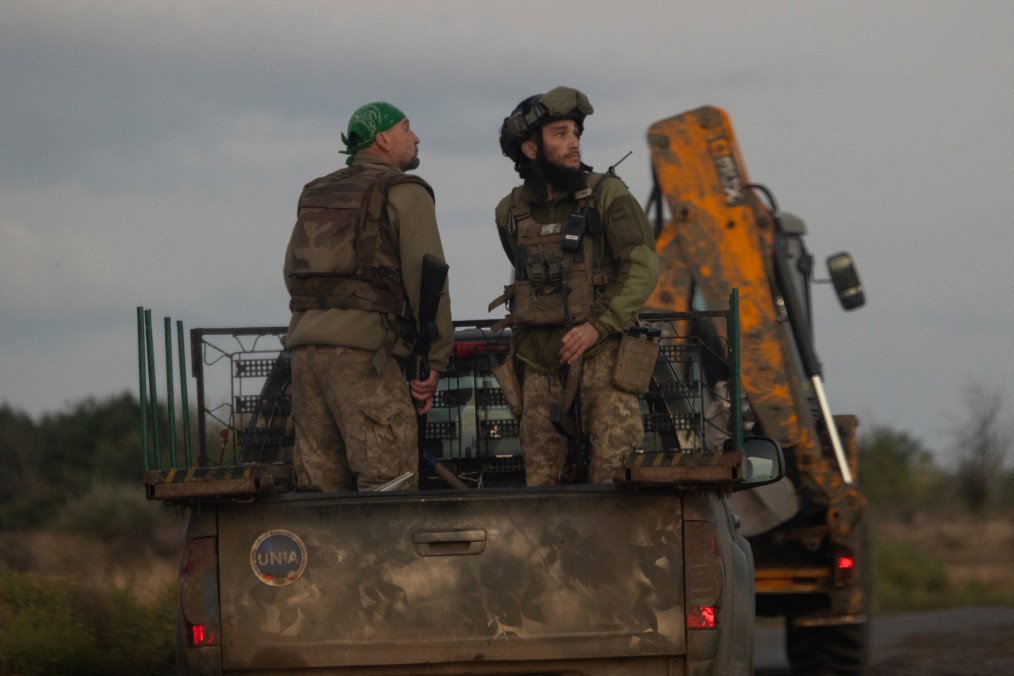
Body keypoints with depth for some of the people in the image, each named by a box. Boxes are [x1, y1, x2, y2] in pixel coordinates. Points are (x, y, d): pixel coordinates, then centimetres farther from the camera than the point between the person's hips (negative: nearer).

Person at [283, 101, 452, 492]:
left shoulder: (316, 195, 22)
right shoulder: (405, 194, -1)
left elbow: (293, 275, 22)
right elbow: (427, 279, -8)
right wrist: (434, 364, -6)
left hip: (307, 346, 7)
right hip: (364, 352, -7)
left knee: (320, 483, 6)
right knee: (390, 483, -10)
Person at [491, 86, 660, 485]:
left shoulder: (607, 195, -4)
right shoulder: (511, 212, 9)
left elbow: (643, 268, -10)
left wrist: (597, 326, -18)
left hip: (601, 350, -4)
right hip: (540, 359, 4)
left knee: (616, 470, -15)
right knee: (542, 478, 3)